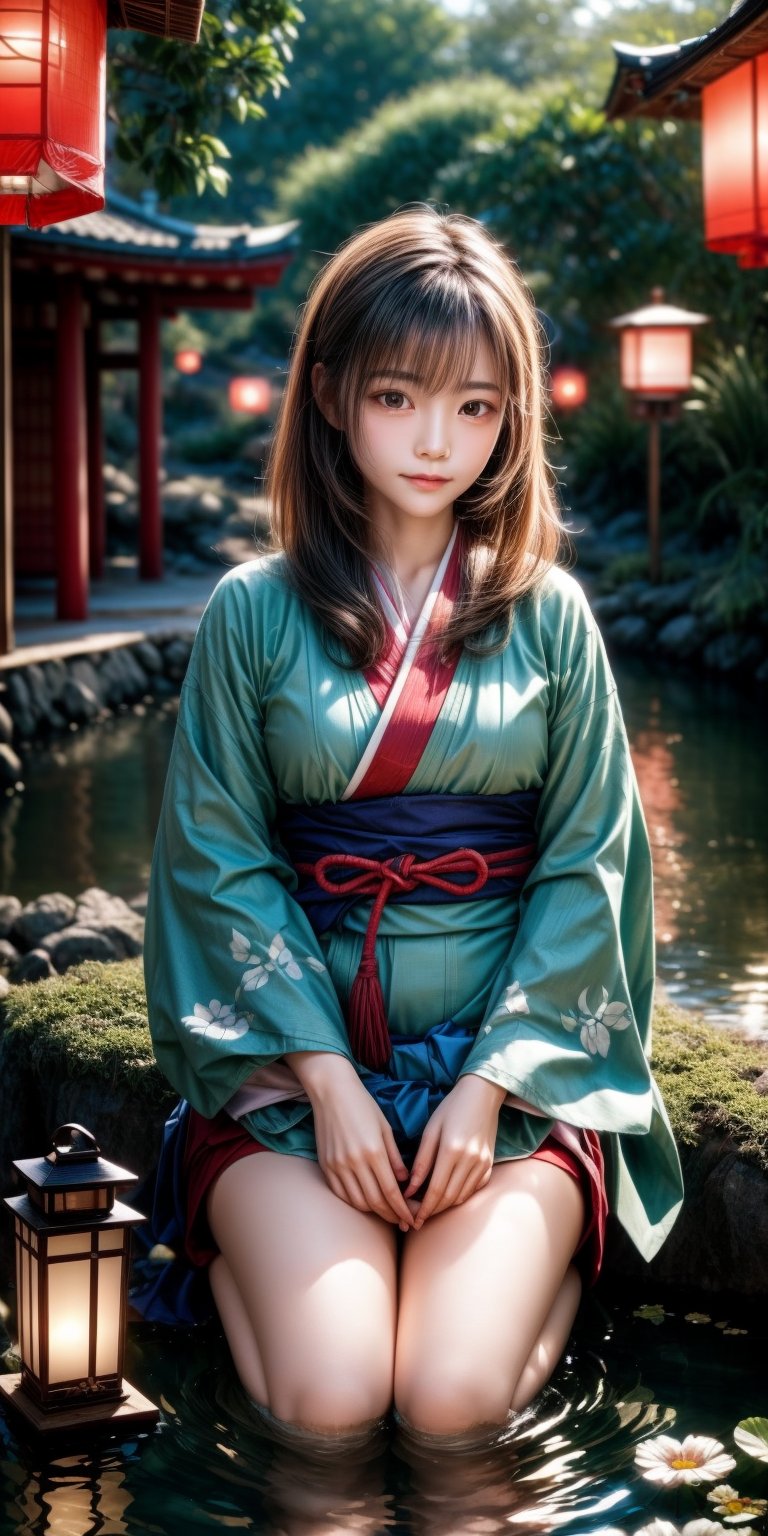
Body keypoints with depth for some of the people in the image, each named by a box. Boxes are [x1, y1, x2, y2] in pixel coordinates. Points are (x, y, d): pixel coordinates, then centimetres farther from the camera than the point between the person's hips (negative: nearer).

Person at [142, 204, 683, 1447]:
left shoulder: (549, 615, 4)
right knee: (328, 1400, -20)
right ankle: (253, 1242, 12)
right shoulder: (254, 613, 1)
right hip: (294, 1052, 0)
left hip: (512, 1061, 0)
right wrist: (328, 1080, -10)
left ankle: (553, 1253, 12)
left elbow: (587, 865, 1)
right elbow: (221, 859, -1)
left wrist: (489, 1086, -9)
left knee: (456, 1399, -20)